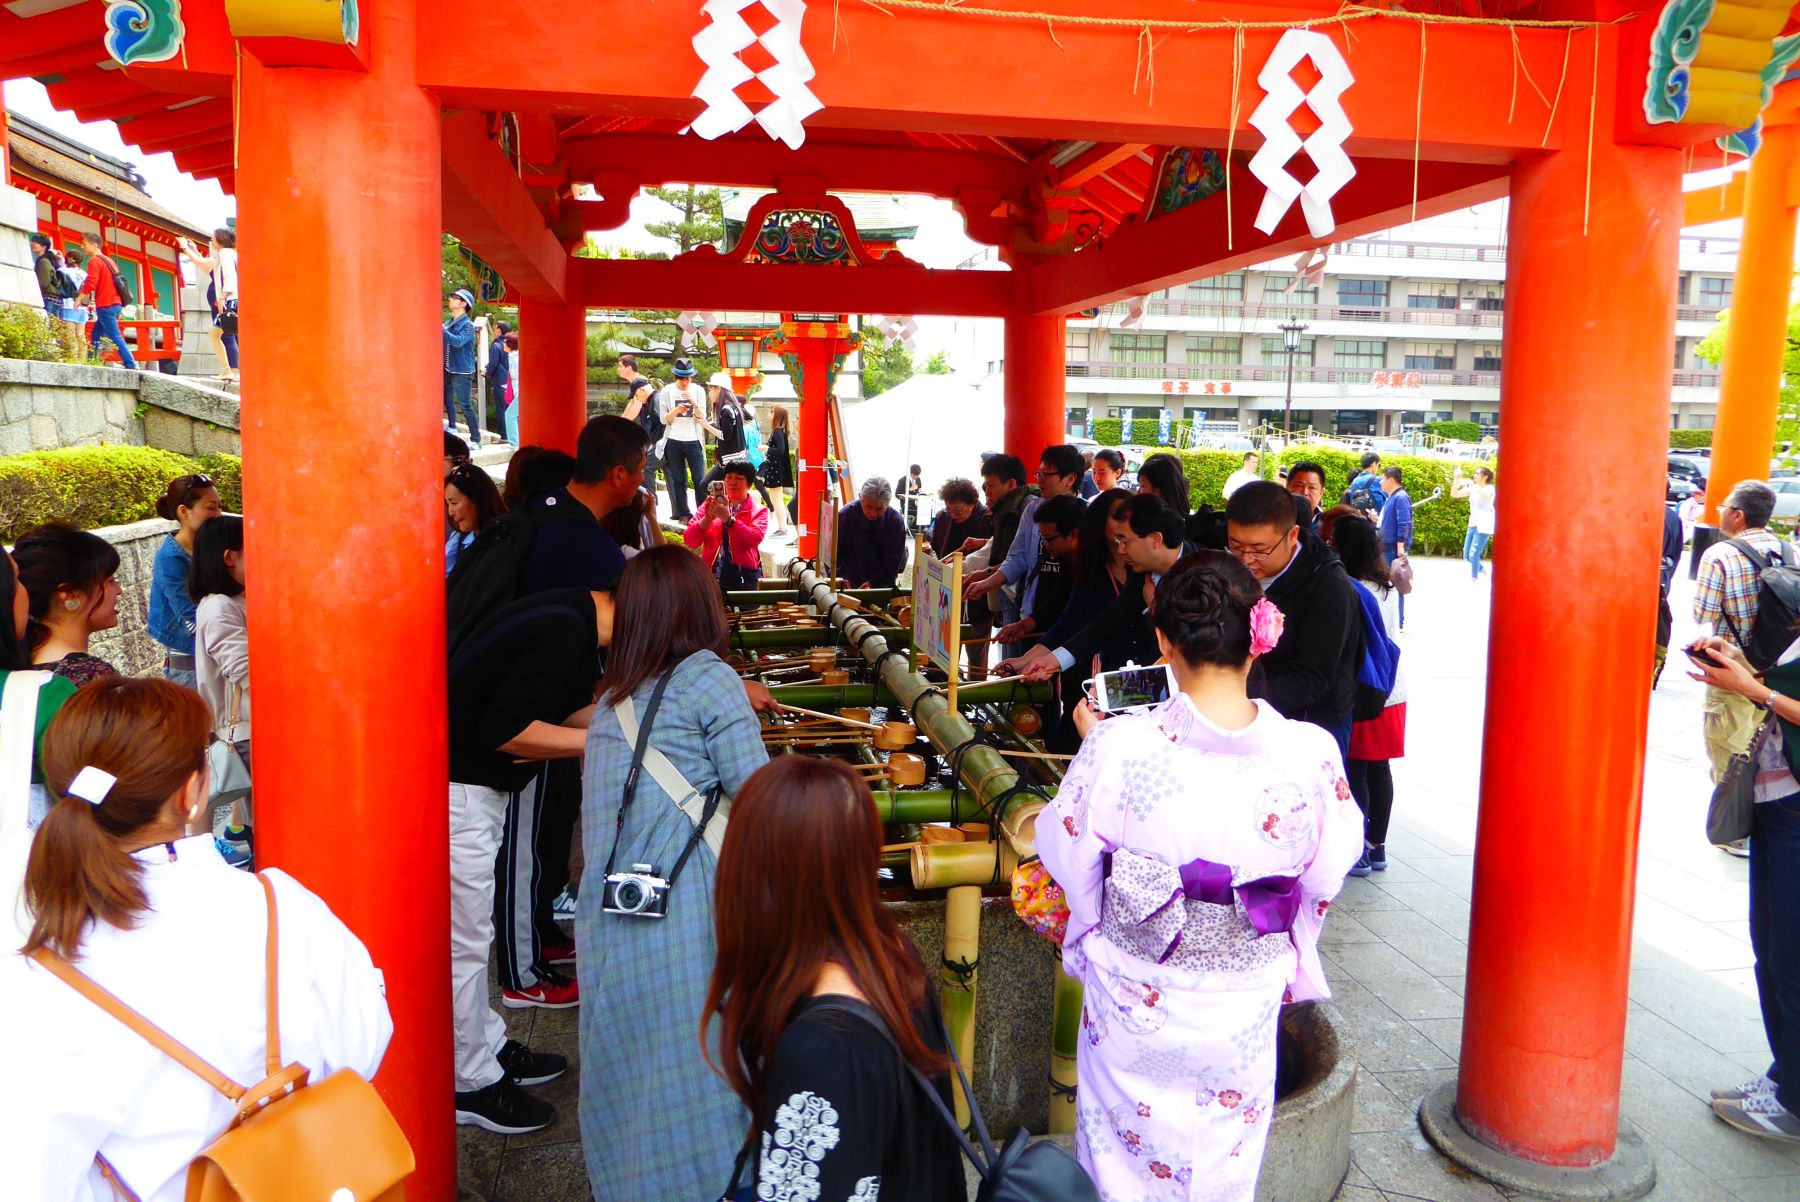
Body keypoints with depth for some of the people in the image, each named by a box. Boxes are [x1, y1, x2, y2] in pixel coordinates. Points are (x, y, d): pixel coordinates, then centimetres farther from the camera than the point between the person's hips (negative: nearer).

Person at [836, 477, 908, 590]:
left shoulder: (896, 521, -9)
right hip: (850, 585, -2)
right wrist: (842, 579, -18)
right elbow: (835, 552, -4)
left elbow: (893, 560, -7)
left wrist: (872, 583, -18)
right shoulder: (845, 514, -10)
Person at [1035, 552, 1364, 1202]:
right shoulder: (1310, 753, -20)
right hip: (1245, 1014, 2)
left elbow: (1067, 857, -10)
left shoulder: (1118, 747, -25)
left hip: (1133, 1007, -1)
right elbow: (1326, 877, -5)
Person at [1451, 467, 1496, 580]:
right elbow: (1454, 494, 7)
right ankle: (1481, 571, 34)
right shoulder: (1473, 488, 11)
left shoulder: (1489, 488, -6)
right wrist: (1456, 480, -6)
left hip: (1483, 526, -7)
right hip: (1473, 524, 7)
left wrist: (1470, 484, -29)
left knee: (1474, 554, -13)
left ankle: (1474, 579, -3)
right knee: (1466, 555, 11)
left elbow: (1486, 494, -31)